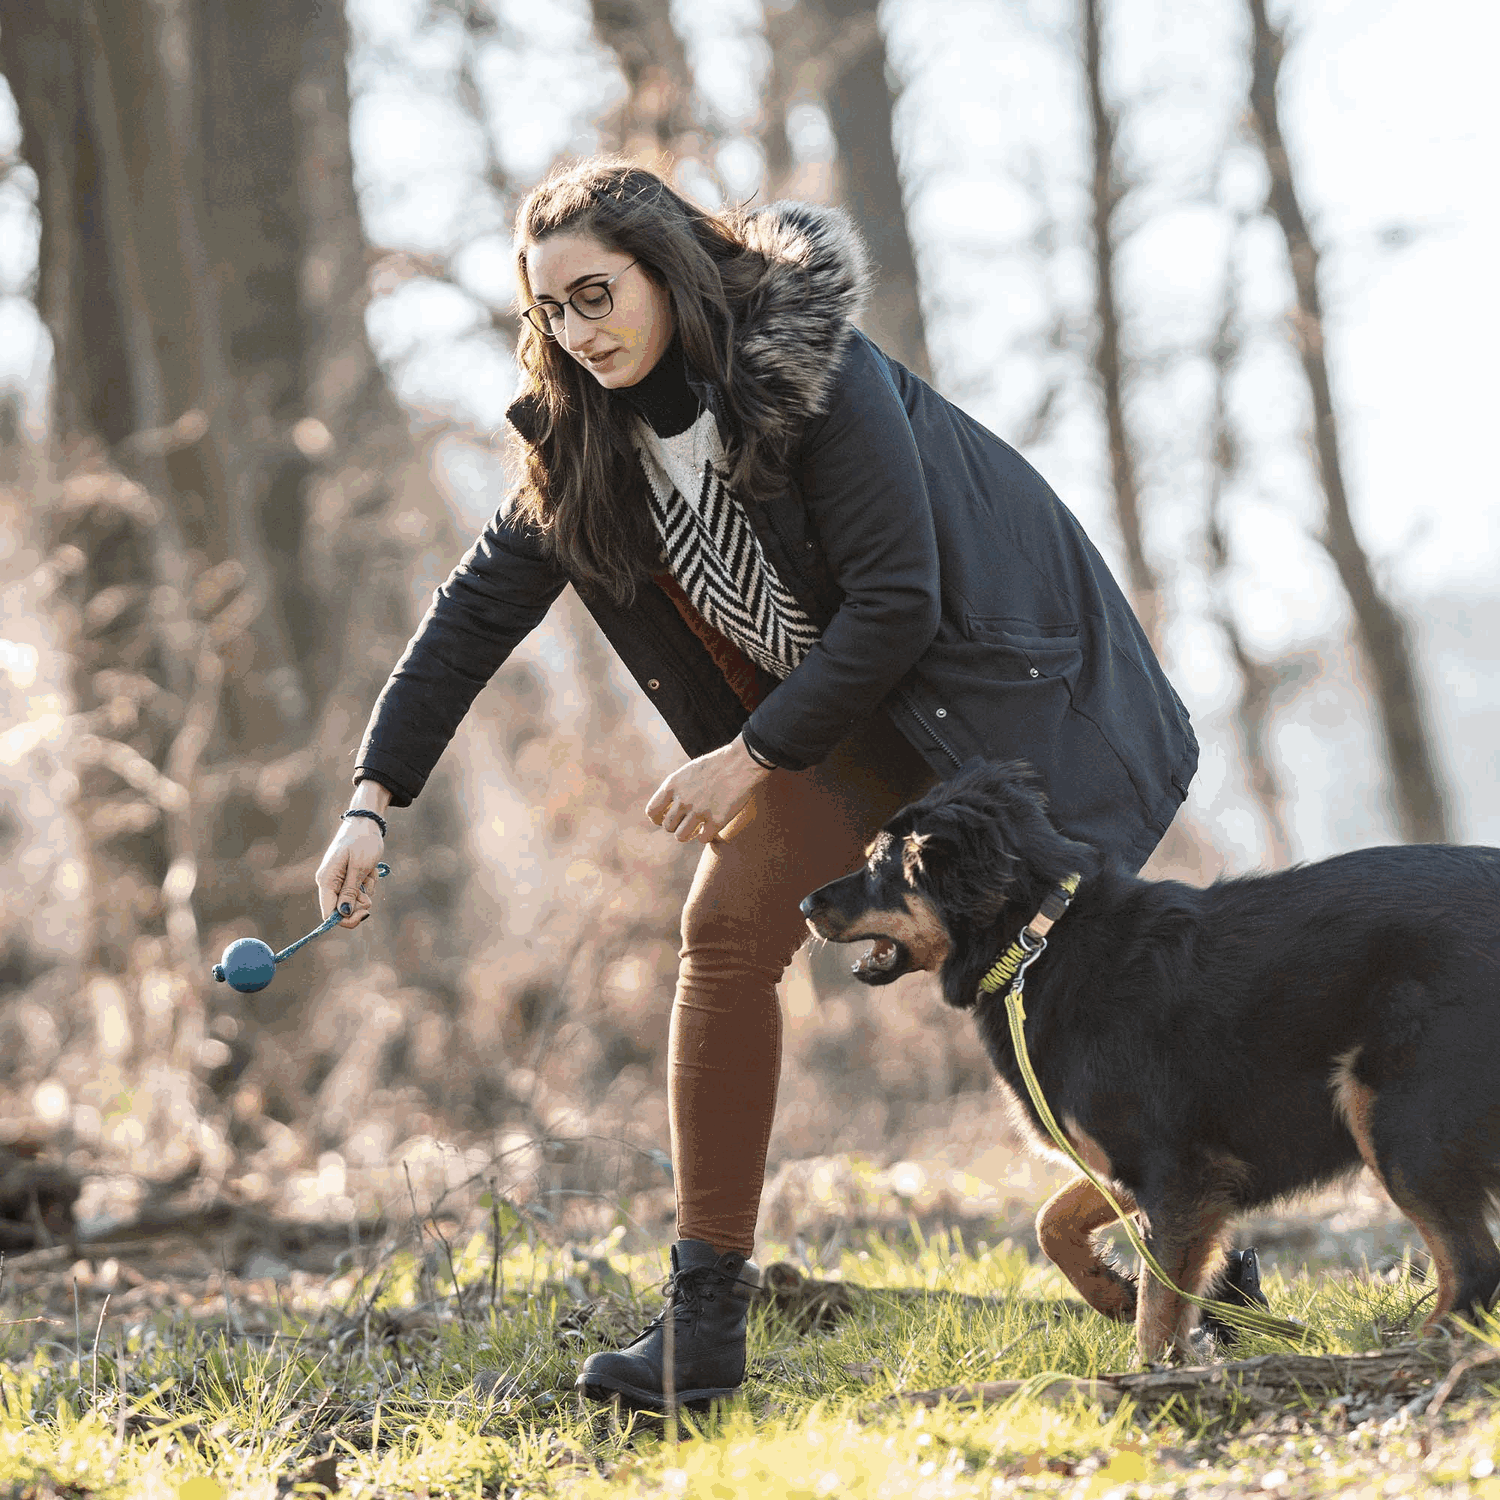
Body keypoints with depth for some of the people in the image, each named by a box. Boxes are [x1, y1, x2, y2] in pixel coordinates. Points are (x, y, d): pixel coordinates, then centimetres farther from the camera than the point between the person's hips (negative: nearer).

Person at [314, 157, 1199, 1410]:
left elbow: (895, 602, -25)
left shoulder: (813, 368, -25)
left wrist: (754, 755, -21)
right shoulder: (586, 441, -5)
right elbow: (481, 607, -1)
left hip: (989, 678, -6)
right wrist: (376, 796, -8)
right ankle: (707, 1314, -7)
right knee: (731, 925, -10)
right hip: (838, 716, 6)